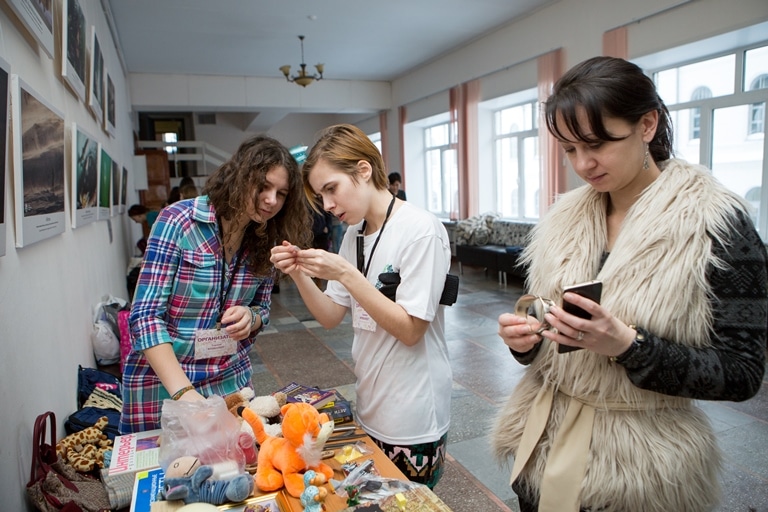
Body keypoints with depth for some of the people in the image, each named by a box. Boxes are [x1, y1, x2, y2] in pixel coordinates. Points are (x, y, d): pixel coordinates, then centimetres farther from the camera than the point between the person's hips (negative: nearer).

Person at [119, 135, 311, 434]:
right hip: (162, 382, -4)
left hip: (231, 380, 4)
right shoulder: (179, 221, -16)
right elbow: (146, 315, -20)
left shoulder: (265, 241, -1)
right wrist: (183, 392, -29)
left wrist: (250, 317, -16)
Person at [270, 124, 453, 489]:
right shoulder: (354, 234, 5)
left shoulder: (421, 230, -19)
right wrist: (299, 275, -12)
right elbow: (331, 318, 5)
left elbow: (410, 330, -21)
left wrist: (345, 274, -25)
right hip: (368, 412, 7)